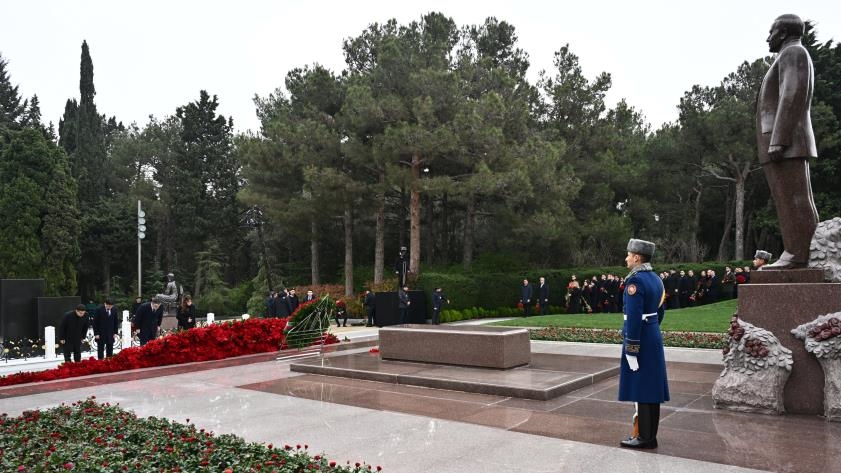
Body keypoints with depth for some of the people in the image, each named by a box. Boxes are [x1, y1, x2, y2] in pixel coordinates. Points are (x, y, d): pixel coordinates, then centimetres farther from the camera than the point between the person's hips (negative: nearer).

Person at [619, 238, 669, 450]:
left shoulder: (635, 280, -18)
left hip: (640, 339, -9)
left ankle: (645, 437, 6)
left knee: (641, 388, -1)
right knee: (651, 387, 13)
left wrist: (631, 350, -20)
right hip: (654, 337, 9)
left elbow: (634, 318, -22)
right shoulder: (655, 279, 11)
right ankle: (650, 434, 22)